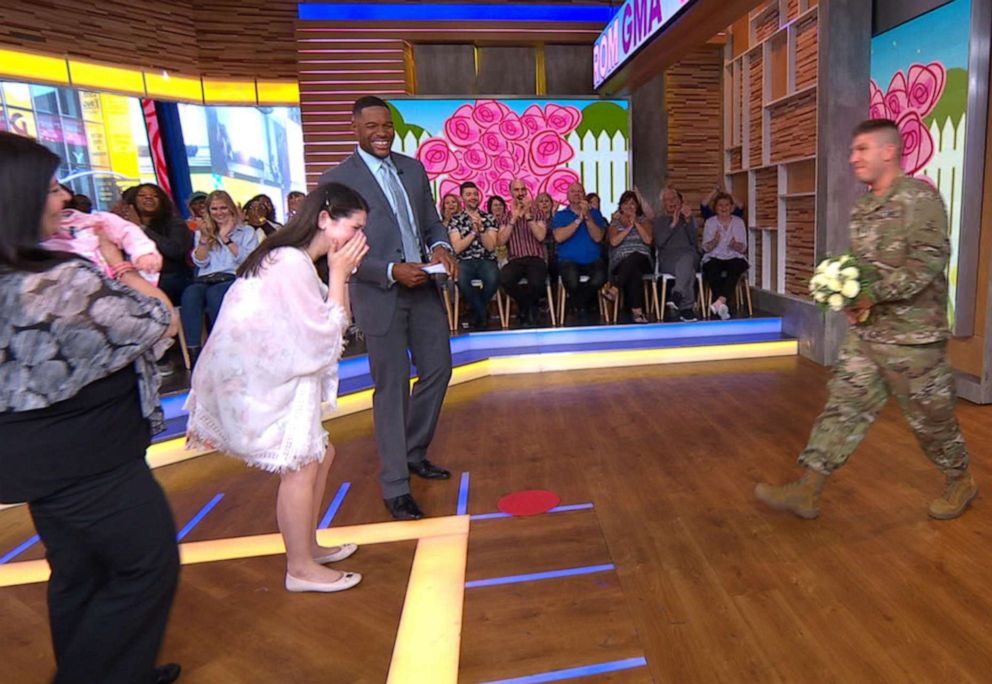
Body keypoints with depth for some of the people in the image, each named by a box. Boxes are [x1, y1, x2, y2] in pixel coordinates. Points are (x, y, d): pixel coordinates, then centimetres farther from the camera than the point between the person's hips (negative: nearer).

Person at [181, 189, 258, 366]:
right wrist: (204, 238, 1)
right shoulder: (201, 232, 28)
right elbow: (200, 262, 14)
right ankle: (193, 354, -38)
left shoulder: (247, 232, 18)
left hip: (234, 278, -2)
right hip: (205, 280, 2)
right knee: (189, 295, -35)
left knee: (214, 294, -39)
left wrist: (227, 239, -4)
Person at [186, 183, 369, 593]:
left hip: (269, 377, 10)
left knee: (319, 454, 13)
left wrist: (340, 274, -1)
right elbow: (325, 336, -19)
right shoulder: (291, 262, -20)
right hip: (254, 381, -10)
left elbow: (337, 323, 11)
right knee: (300, 465, -6)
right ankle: (301, 569, 9)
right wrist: (338, 274, -13)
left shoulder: (294, 260, 11)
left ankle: (307, 547, 28)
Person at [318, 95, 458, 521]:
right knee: (391, 387, 0)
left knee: (438, 370, 12)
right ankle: (395, 487, 13)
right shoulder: (338, 179, -6)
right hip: (379, 295, -6)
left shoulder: (413, 168, 11)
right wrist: (391, 272, -22)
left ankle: (413, 453, 34)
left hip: (423, 288, 6)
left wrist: (440, 246, -8)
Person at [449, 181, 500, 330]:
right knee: (461, 280, -37)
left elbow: (491, 246, 0)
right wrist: (474, 231, -10)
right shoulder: (455, 220, 9)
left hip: (486, 261, 1)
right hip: (465, 262, -1)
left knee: (493, 278, -35)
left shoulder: (489, 218, 11)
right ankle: (483, 313, -10)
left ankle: (477, 311, -3)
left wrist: (481, 228, -13)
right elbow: (457, 248, -4)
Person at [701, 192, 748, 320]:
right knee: (712, 270, -35)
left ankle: (720, 301, -48)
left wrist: (736, 246, -18)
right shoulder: (710, 222, 7)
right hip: (714, 258, 0)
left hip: (734, 258, 1)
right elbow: (705, 248, 1)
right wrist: (714, 242, -20)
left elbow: (743, 249, 5)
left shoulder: (739, 222, 9)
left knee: (736, 267, -35)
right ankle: (722, 305, -40)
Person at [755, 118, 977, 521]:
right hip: (865, 333, 7)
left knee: (930, 416, 9)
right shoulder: (863, 208, 11)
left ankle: (961, 483, 35)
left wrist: (871, 295, -22)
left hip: (912, 336, -7)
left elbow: (929, 262, -20)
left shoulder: (919, 197, -12)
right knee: (843, 408, 5)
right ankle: (807, 491, 7)